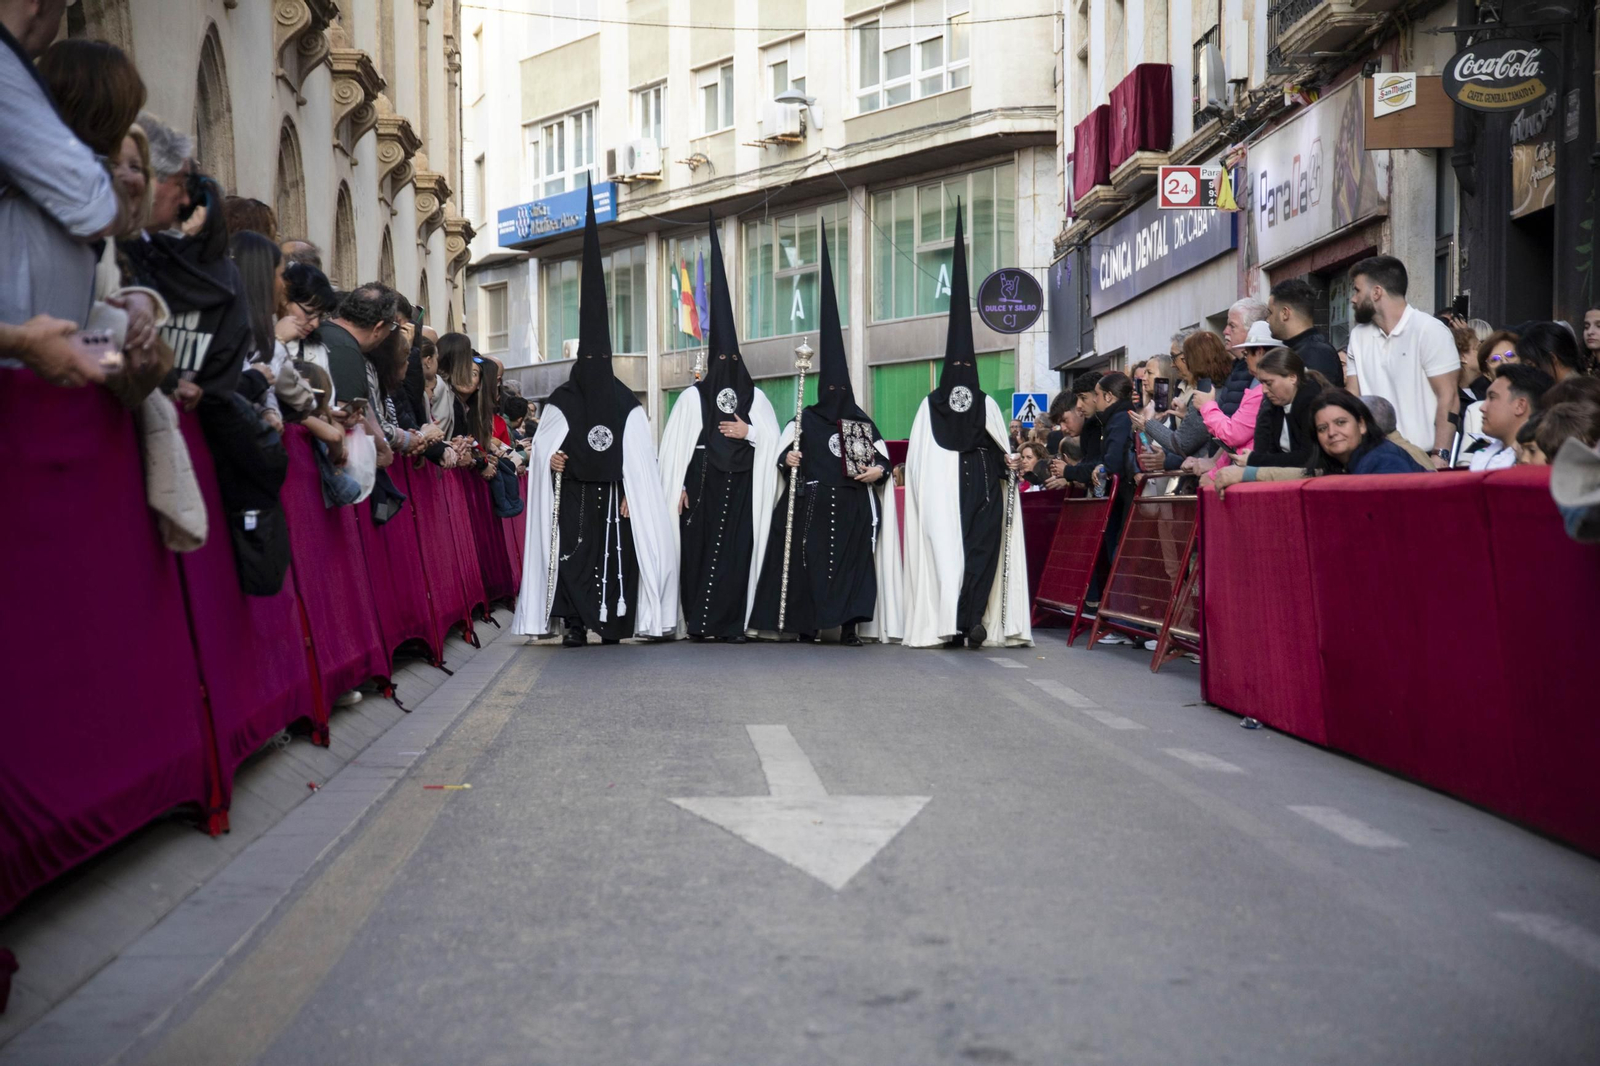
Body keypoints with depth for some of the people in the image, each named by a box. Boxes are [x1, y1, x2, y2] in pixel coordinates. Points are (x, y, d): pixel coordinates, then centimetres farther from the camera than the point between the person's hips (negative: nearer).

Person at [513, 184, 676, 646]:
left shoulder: (626, 404, 2)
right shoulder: (561, 401, 4)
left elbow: (638, 456, -1)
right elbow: (543, 442, 8)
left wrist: (629, 495, -7)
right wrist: (550, 459, -14)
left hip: (611, 493, 0)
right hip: (572, 494, 1)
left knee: (613, 552, -2)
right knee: (571, 552, -6)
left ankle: (610, 620, 4)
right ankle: (574, 622, -5)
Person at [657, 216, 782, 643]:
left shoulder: (756, 397, 10)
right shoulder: (692, 396, 3)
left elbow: (773, 438, 12)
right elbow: (675, 444, 0)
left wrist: (749, 432, -6)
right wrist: (677, 487, -5)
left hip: (741, 486, 2)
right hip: (702, 482, -2)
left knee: (738, 549, -4)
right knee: (699, 546, -5)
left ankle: (731, 622, 0)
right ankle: (699, 621, 1)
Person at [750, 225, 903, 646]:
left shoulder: (863, 423, 8)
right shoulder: (805, 419, 6)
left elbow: (883, 457, 12)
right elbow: (784, 450, 8)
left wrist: (878, 470, -9)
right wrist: (787, 459, -14)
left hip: (852, 504, 1)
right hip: (812, 502, -1)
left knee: (852, 559, -5)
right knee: (809, 557, -4)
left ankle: (849, 624, -5)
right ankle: (806, 623, 1)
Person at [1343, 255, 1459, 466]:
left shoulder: (1429, 330, -6)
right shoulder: (1359, 336, 10)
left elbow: (1448, 396, -10)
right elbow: (1352, 397, 11)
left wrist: (1440, 455, -18)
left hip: (1422, 457, -5)